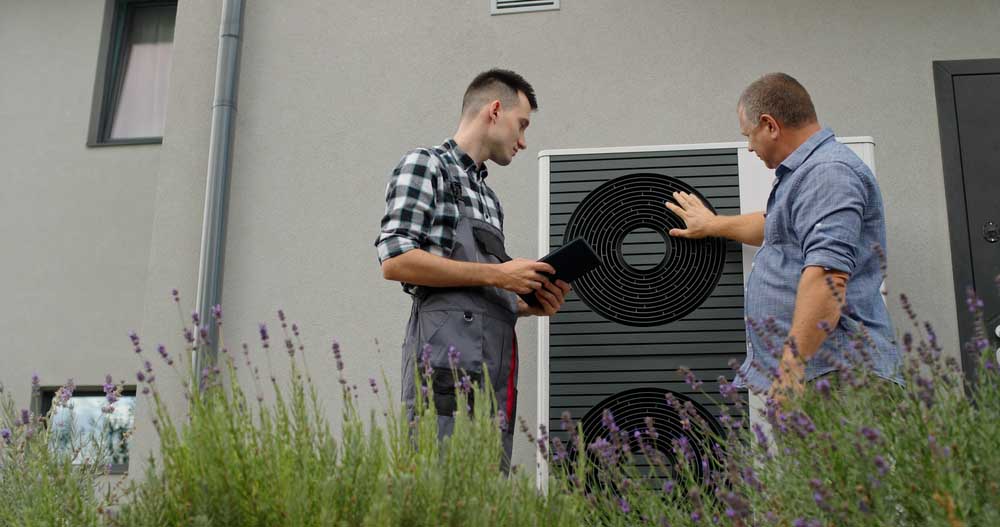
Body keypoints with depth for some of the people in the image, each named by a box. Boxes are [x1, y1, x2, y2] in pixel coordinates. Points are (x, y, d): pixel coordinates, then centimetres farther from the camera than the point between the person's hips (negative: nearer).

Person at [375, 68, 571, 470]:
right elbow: (395, 260, -11)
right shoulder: (424, 165, 3)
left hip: (494, 374, 8)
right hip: (450, 361, -8)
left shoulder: (488, 197, 27)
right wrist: (496, 274, -11)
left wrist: (530, 304, 9)